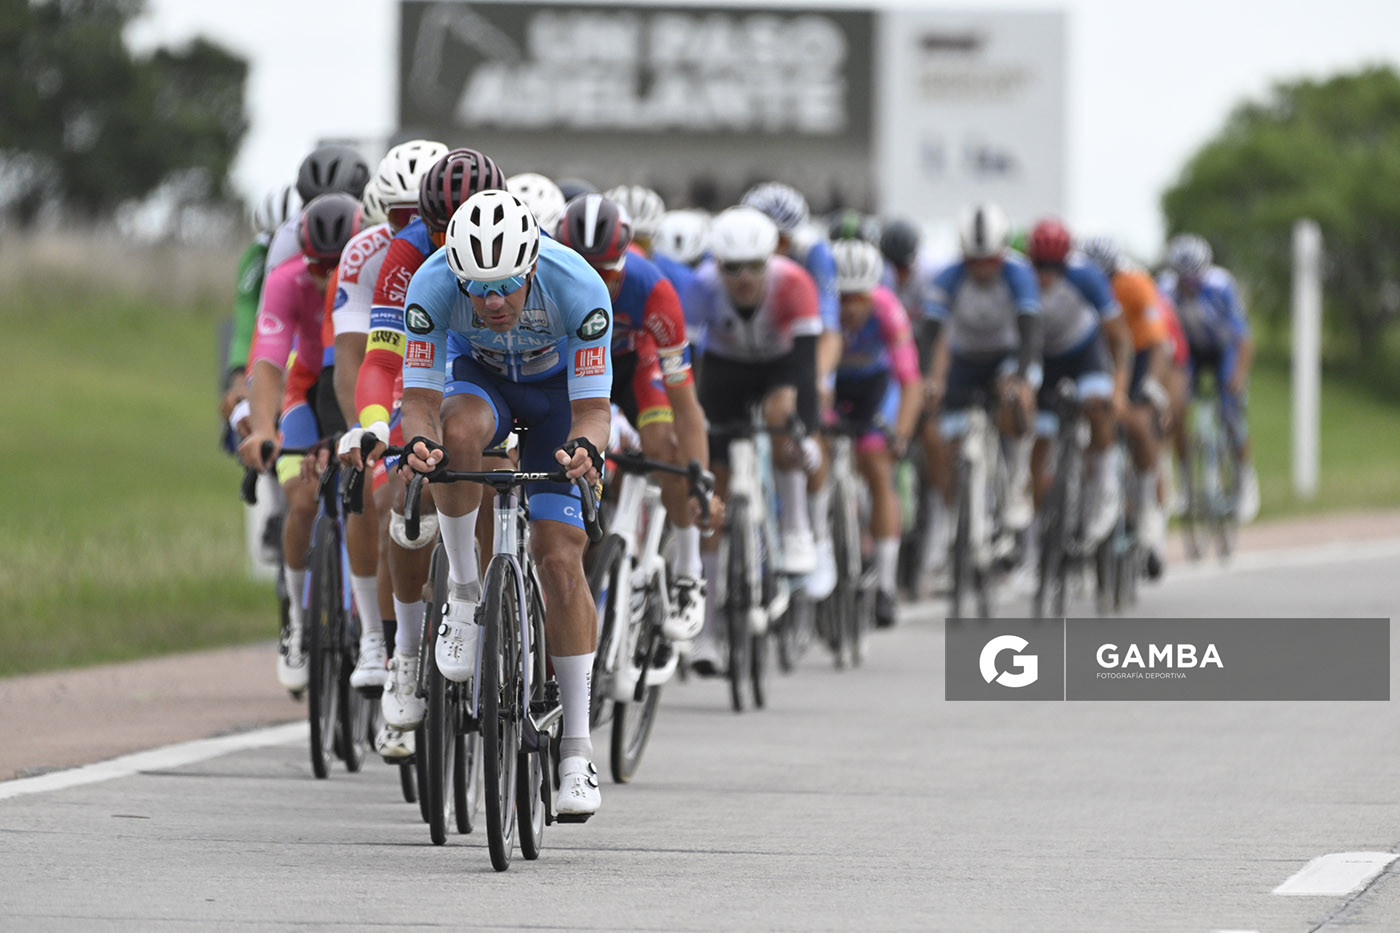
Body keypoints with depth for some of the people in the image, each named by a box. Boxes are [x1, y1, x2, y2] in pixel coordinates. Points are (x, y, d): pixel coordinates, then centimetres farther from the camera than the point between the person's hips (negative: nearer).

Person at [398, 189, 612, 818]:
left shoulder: (579, 289, -36)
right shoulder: (431, 286, -33)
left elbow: (592, 408, -32)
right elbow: (421, 397, -29)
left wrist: (585, 446, -55)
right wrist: (417, 440, -52)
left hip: (558, 388, -1)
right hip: (478, 376, 1)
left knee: (561, 560, -12)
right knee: (458, 431, -38)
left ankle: (577, 750, -5)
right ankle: (463, 594, -16)